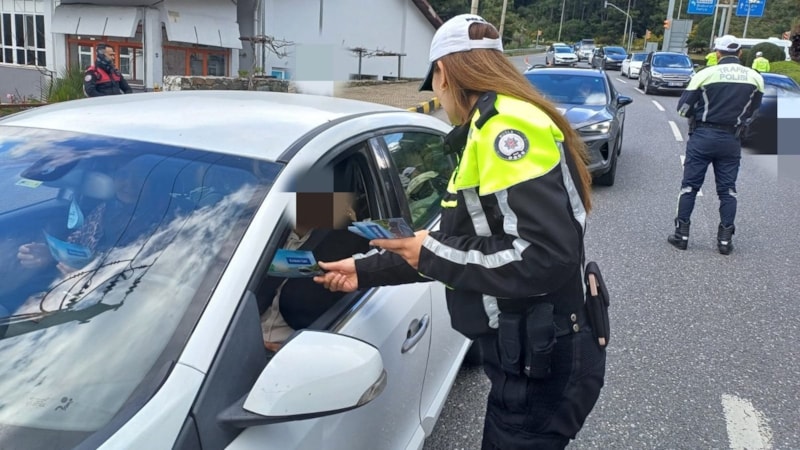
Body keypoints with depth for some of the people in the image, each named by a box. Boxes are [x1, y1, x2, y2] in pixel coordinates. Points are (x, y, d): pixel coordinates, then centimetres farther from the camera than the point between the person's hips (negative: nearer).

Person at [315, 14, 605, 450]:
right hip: (528, 354, 9)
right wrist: (366, 270, 20)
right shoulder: (490, 131, 11)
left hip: (542, 361, -9)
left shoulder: (505, 125, -19)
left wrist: (434, 254, -18)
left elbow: (548, 256, -28)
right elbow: (459, 242, 16)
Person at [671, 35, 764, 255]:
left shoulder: (705, 75, -9)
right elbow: (752, 111, 12)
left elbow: (683, 108, -6)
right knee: (727, 190, 10)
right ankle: (725, 238, 12)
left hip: (702, 136, -2)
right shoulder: (755, 78, 1)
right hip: (731, 139, 3)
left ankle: (681, 234, 9)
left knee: (689, 186, 6)